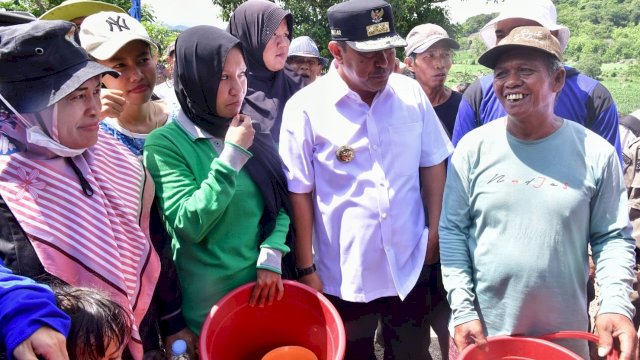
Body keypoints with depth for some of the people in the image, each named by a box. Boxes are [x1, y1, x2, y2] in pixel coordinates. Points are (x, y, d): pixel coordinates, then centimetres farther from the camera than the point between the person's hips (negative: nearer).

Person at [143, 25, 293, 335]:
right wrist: (232, 155, -23)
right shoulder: (165, 143, -15)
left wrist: (272, 255, -12)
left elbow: (280, 201, 2)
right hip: (209, 299, -4)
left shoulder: (253, 132, 0)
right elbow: (188, 225, -22)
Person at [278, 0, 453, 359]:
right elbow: (299, 192, -9)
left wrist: (435, 233, 3)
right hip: (344, 276, -3)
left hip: (411, 268, 3)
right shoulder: (306, 107, -13)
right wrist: (306, 269, -6)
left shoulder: (411, 93, -3)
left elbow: (432, 164, 6)